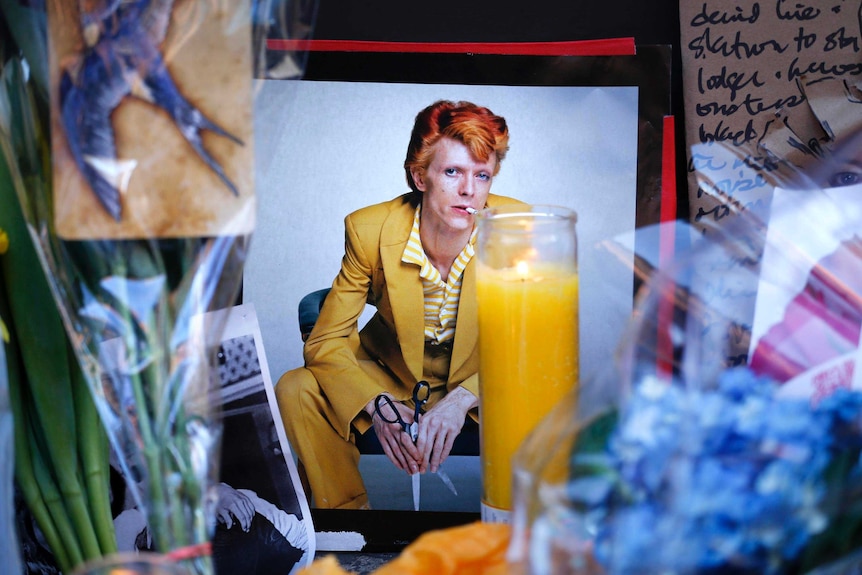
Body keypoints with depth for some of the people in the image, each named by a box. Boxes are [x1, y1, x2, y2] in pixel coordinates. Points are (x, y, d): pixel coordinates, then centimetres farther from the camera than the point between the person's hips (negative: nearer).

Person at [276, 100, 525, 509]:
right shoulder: (369, 230, -20)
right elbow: (325, 342, -15)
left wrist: (461, 400, -34)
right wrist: (375, 405, -35)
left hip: (479, 381, 0)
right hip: (391, 374, 1)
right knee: (296, 390, -23)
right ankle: (348, 507, -2)